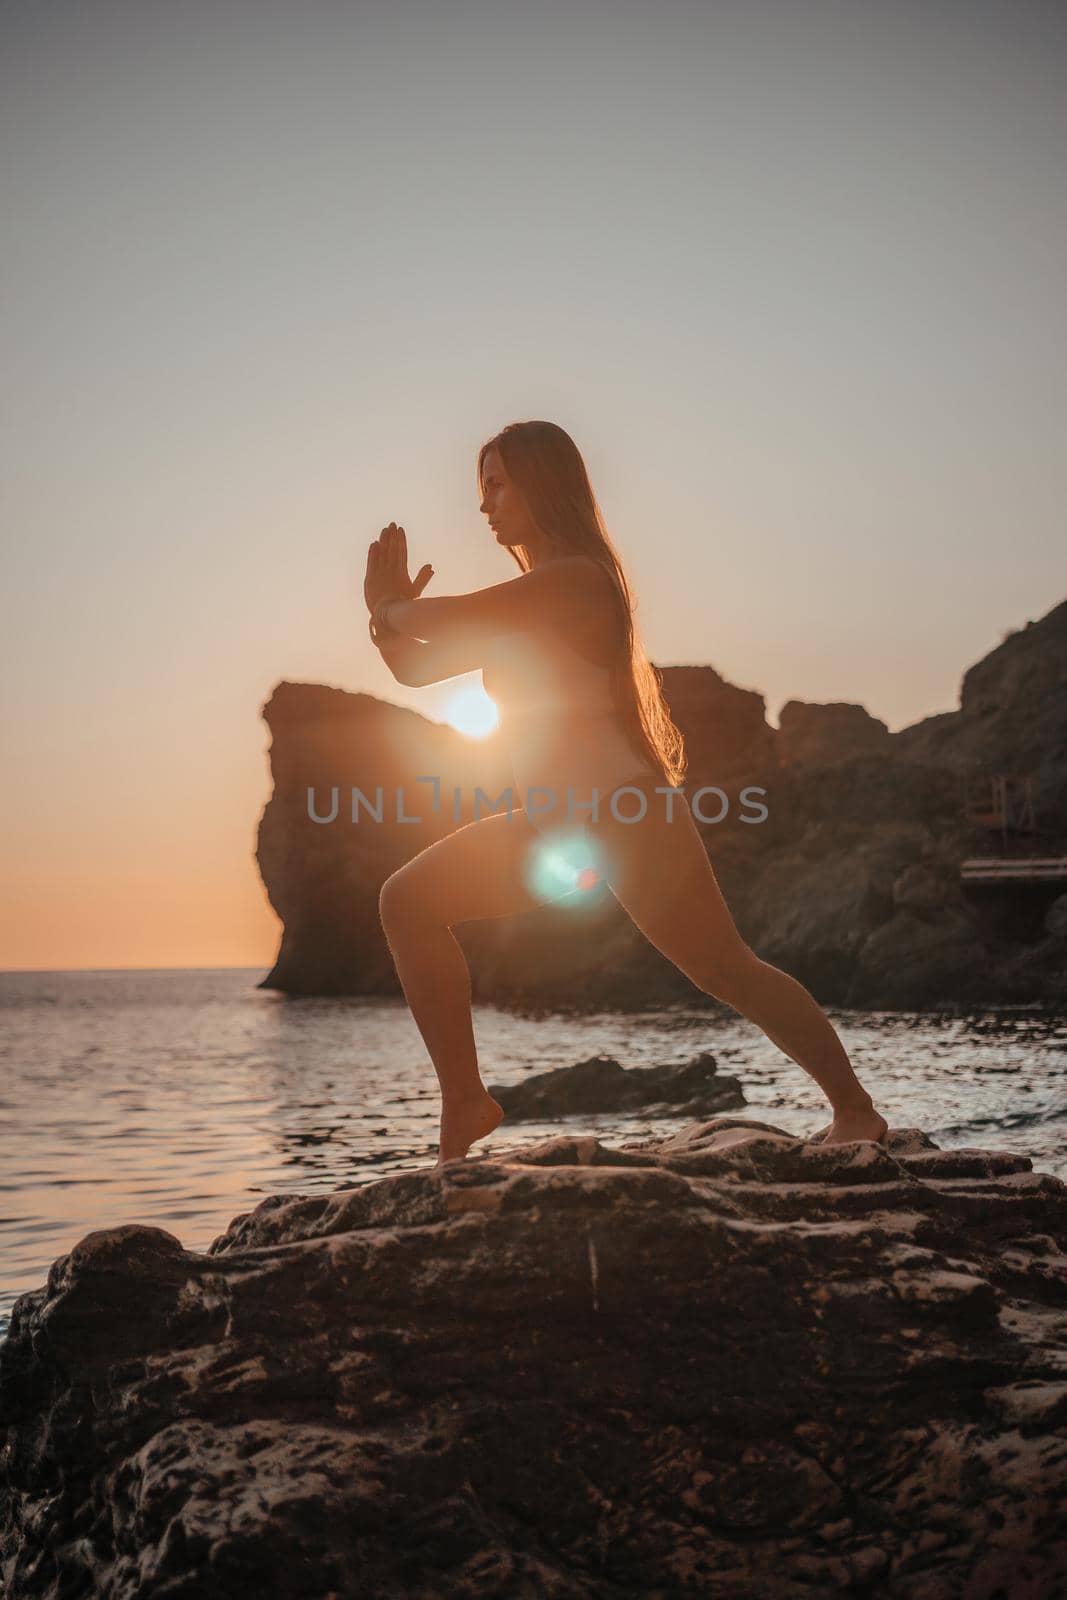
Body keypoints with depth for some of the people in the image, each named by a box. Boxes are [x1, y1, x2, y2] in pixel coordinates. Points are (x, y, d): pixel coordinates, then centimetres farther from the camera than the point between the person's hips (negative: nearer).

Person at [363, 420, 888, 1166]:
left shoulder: (576, 578, -13)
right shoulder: (519, 601, 16)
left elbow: (446, 616, -21)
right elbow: (418, 666, 18)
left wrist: (394, 610, -1)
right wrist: (389, 614, 0)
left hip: (624, 812, -9)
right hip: (557, 820, 9)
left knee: (727, 969, -3)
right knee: (410, 901, 2)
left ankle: (857, 1111, 14)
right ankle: (465, 1100, 2)